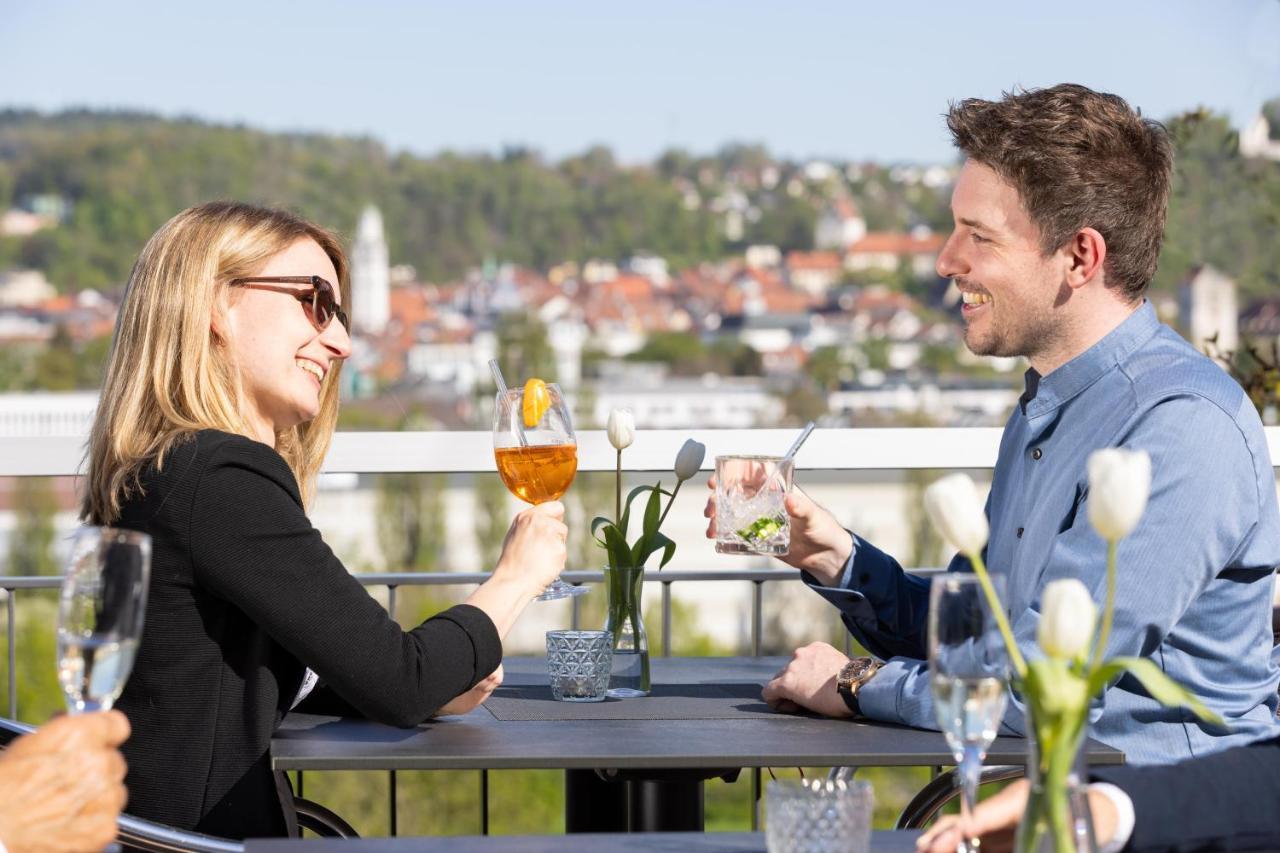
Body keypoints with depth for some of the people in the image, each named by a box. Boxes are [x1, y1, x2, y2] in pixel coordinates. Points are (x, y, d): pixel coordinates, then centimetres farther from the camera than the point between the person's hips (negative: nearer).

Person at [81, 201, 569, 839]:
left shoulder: (158, 471, 11)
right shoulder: (221, 477, -18)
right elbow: (396, 679, -16)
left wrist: (432, 690, 5)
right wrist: (515, 578, 0)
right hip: (206, 840, -9)